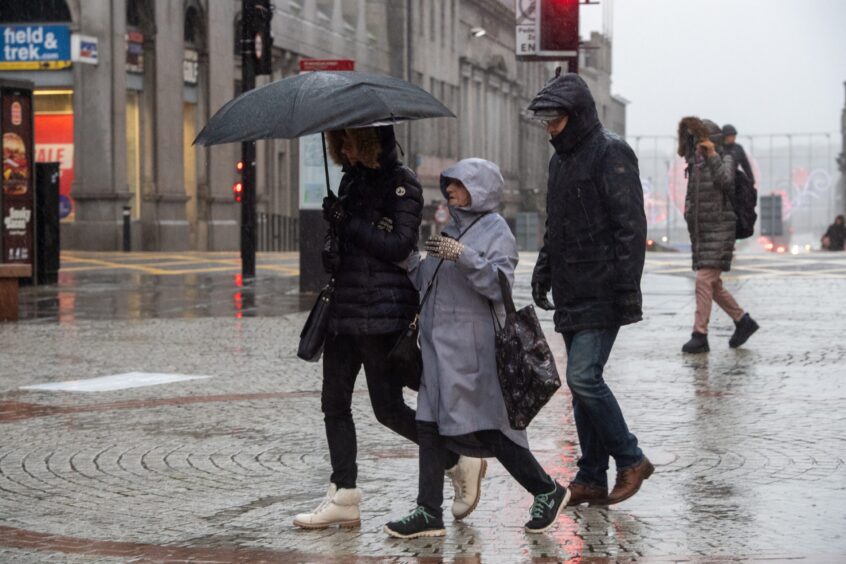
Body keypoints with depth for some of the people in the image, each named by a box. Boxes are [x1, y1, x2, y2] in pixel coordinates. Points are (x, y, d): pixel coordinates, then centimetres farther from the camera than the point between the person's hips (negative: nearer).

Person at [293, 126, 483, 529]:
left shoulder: (402, 183, -8)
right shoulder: (352, 180, 14)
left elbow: (399, 246, -17)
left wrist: (350, 224, -17)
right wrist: (331, 250, 1)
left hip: (384, 312, -8)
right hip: (345, 307, 8)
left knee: (388, 408, -5)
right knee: (334, 402, 5)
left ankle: (460, 458, 13)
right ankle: (344, 496, 11)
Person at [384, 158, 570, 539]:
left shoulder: (496, 230, -5)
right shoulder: (451, 229, 18)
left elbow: (500, 284, -18)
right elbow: (423, 280, 25)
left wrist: (463, 256, -26)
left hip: (473, 346, -8)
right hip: (439, 344, 8)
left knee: (485, 428, -5)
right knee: (430, 424, 4)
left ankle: (548, 492, 11)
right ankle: (429, 513, 8)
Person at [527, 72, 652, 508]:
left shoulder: (610, 153, -10)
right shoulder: (561, 159, 18)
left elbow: (631, 226, -15)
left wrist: (627, 288, -19)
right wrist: (543, 272, 21)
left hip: (603, 294, -9)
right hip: (572, 295, 9)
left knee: (584, 377, -15)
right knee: (583, 382, 9)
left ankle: (630, 460, 1)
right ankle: (592, 480, 14)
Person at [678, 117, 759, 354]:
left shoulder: (726, 160, -5)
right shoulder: (695, 165, 14)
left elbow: (725, 182, -25)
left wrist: (713, 155, -25)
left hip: (719, 231, -8)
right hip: (700, 232, 8)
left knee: (704, 280, -14)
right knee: (713, 285, 11)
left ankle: (700, 336, -14)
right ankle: (743, 321, 26)